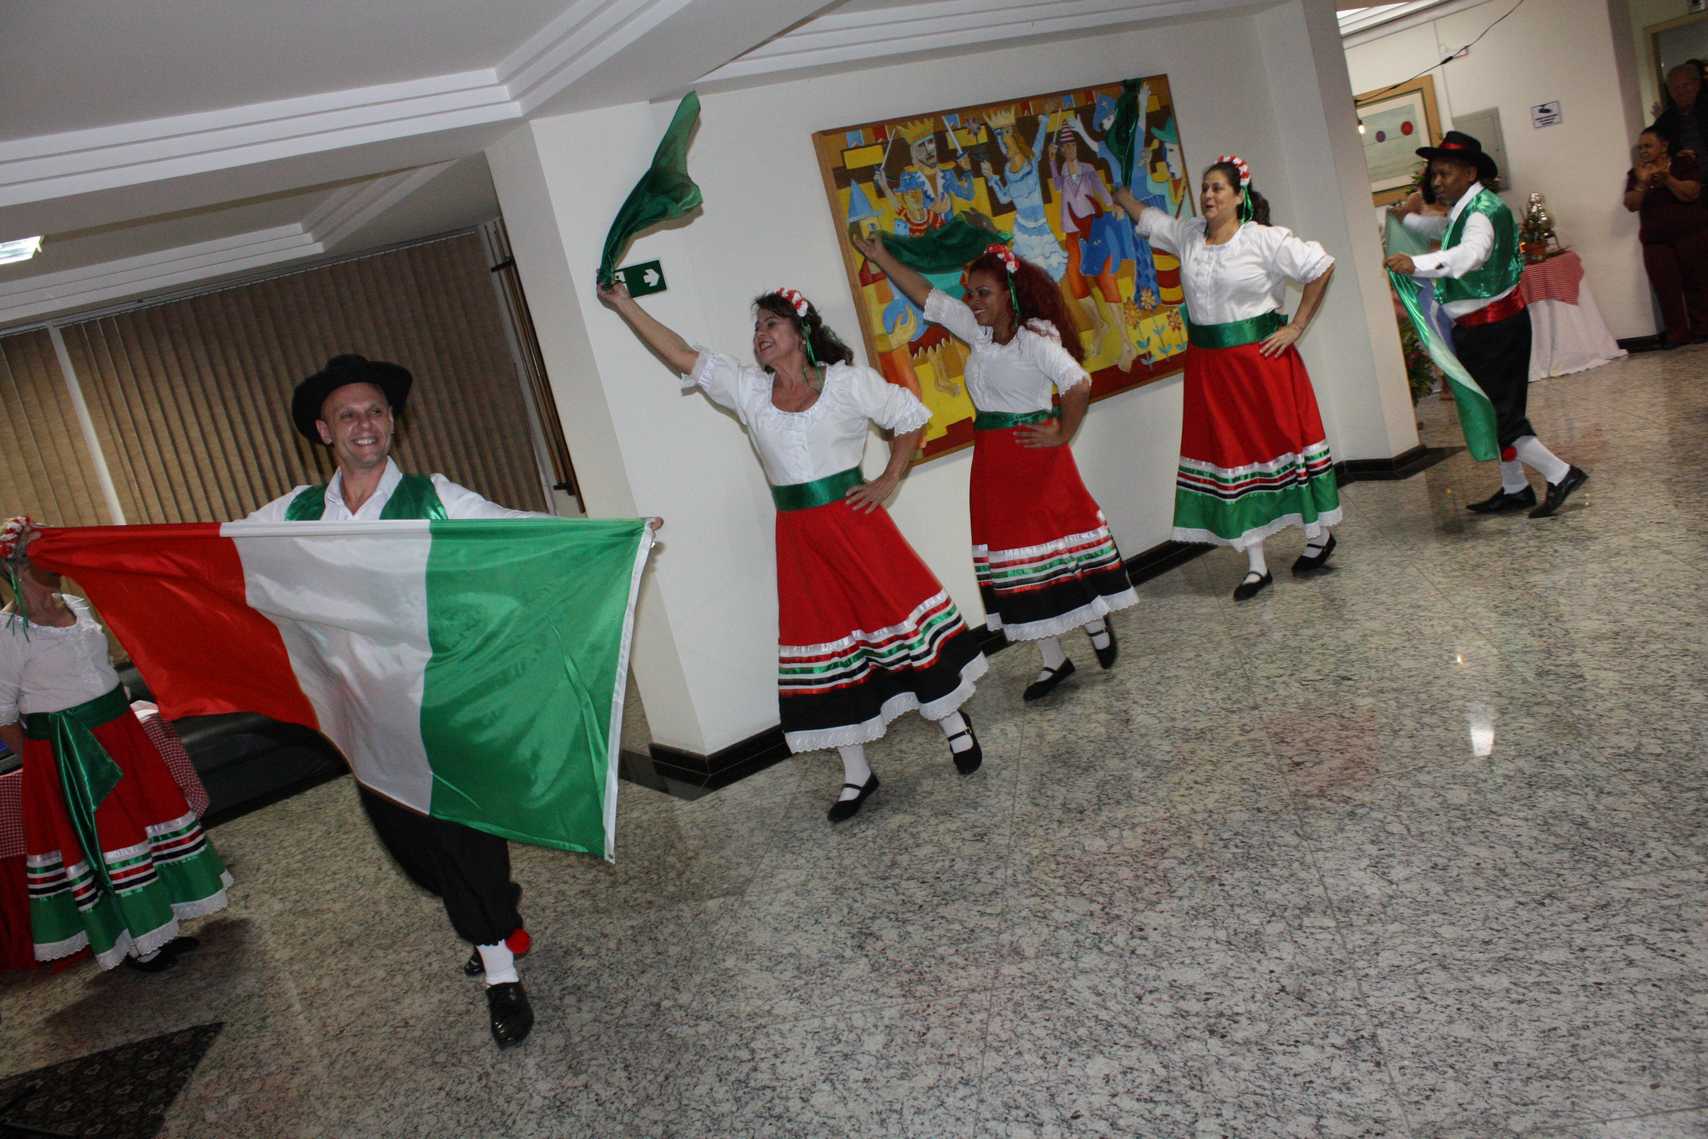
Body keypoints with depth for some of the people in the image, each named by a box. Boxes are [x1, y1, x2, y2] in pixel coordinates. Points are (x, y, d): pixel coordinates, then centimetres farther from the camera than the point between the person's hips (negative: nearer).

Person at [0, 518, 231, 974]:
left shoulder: (76, 605, 5)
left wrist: (122, 712, 14)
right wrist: (39, 757, -5)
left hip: (118, 731, 7)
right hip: (65, 754, -7)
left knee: (150, 815, 13)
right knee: (101, 843, 3)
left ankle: (159, 928, 29)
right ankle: (135, 945, 19)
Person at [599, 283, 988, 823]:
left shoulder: (849, 383, -3)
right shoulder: (748, 391, 6)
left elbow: (911, 417, 5)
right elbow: (683, 357, 2)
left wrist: (889, 481, -2)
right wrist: (625, 305, -2)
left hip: (854, 521, -4)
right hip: (798, 535, 4)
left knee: (901, 619, 2)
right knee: (825, 642, 7)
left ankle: (954, 725, 26)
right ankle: (856, 773, 19)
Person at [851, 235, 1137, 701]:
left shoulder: (1035, 335, -13)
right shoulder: (978, 330, 8)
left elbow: (1078, 384, -22)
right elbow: (927, 296, 12)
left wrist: (1062, 436, -15)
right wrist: (883, 259, 9)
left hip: (1032, 453, -7)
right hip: (993, 458, 7)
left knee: (1056, 544, 2)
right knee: (1014, 556, 8)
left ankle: (1098, 624, 29)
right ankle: (1054, 660, 18)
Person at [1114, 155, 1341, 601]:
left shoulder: (1264, 239, -9)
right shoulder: (1187, 234, 7)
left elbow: (1322, 267, -7)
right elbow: (1142, 215, 21)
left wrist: (1297, 326, -7)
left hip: (1260, 355, -5)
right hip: (1209, 364, 5)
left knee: (1283, 440, 5)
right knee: (1228, 455, 4)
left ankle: (1319, 535, 28)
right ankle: (1256, 565, 11)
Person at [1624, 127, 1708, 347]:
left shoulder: (1684, 163, 2)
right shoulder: (1635, 173, 9)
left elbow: (1690, 194, -12)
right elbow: (1631, 205, -2)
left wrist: (1666, 178, -24)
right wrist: (1642, 183, -19)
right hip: (1656, 241, 2)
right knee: (1667, 289, -6)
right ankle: (1678, 333, -2)